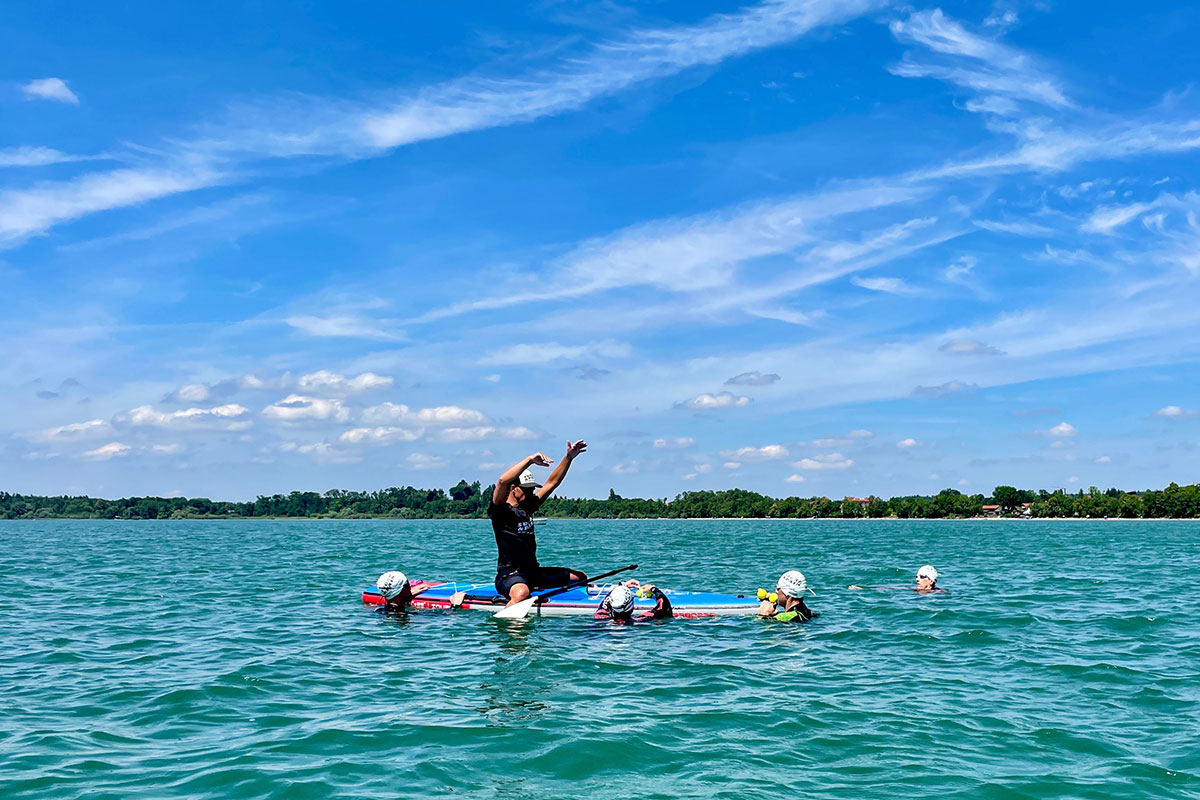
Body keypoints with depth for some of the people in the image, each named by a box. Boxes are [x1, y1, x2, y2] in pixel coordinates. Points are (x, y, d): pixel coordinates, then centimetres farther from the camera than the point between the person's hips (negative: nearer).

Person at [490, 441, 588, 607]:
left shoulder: (527, 507, 13)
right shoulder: (501, 510, -8)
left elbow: (552, 482, 16)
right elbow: (502, 481, -28)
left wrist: (569, 457, 6)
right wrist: (530, 460, -32)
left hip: (534, 573, 9)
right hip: (509, 574, -9)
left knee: (580, 577, 9)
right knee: (521, 592, -42)